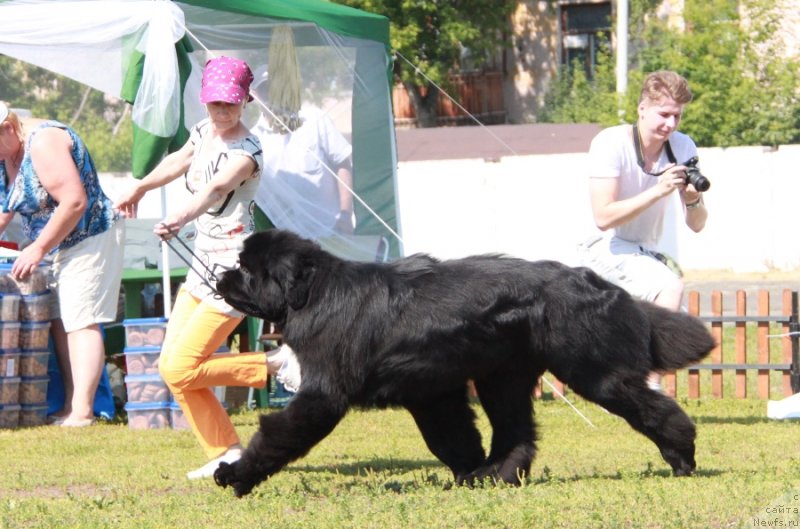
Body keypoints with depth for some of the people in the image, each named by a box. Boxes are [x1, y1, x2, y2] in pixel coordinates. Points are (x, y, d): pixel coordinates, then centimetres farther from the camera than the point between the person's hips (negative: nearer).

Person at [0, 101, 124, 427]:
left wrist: (38, 248, -22)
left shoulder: (44, 143, -21)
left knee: (80, 322, -13)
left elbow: (74, 201, -26)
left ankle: (82, 412, -18)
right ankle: (70, 408, 5)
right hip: (56, 247, 10)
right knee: (58, 324, 4)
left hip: (90, 238, -10)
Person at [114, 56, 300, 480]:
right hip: (203, 262, 9)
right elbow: (178, 163, 28)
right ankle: (226, 452, 8)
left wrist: (181, 218, -57)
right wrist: (138, 189, 41)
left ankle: (277, 365, -1)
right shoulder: (203, 132, 6)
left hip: (235, 265, -9)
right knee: (170, 364, 3)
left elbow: (217, 188, -40)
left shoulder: (245, 151, -19)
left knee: (180, 369, -12)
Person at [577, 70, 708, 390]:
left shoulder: (683, 148, -2)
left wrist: (693, 200, -23)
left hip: (646, 253, 8)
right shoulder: (611, 144, -19)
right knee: (670, 288, -31)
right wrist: (658, 191, -31)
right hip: (607, 250, -8)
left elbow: (697, 225, -1)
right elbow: (604, 217, -27)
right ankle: (650, 389, -29)